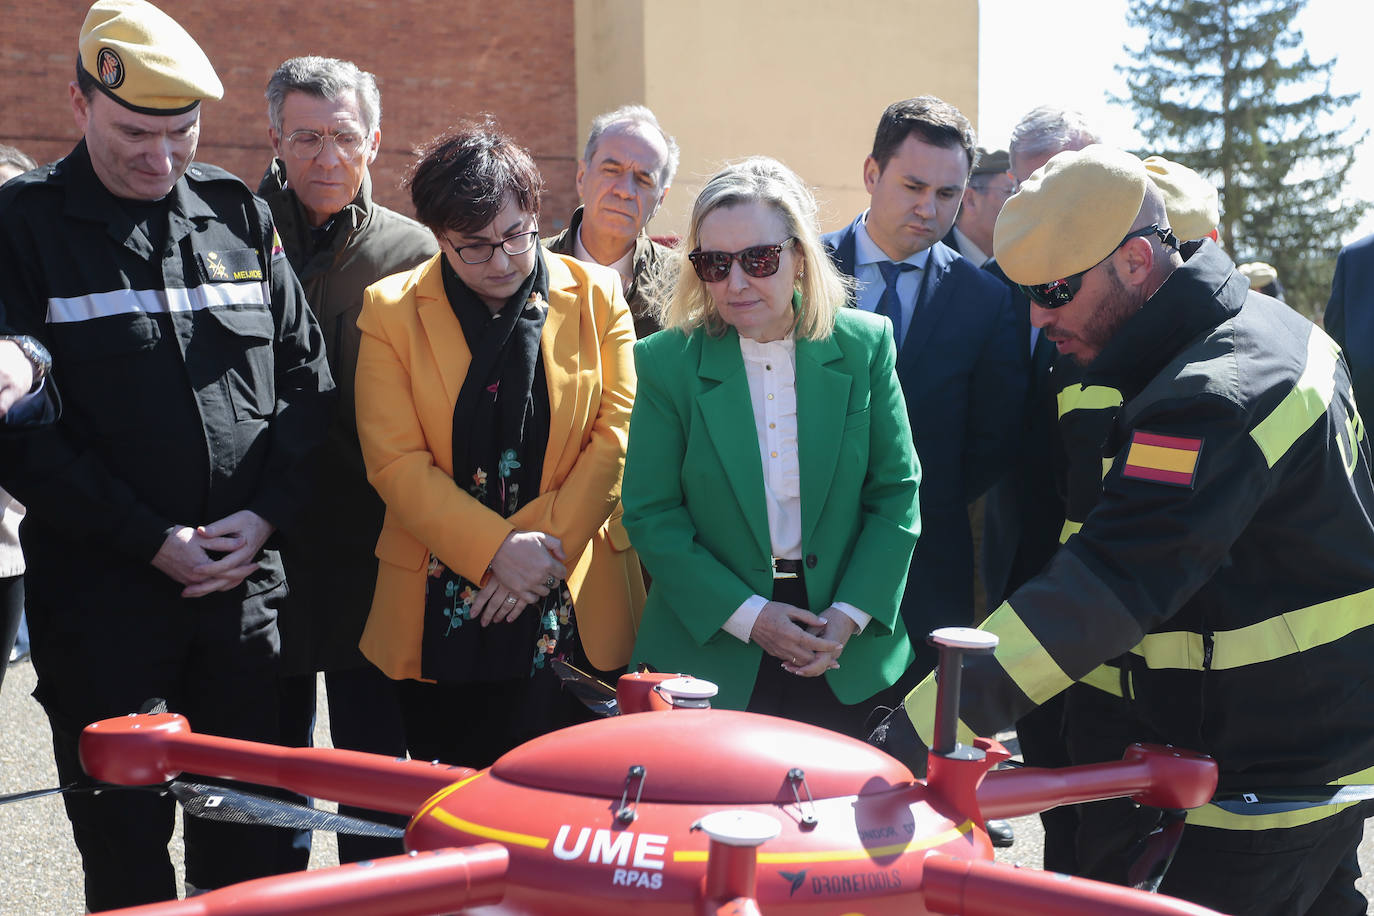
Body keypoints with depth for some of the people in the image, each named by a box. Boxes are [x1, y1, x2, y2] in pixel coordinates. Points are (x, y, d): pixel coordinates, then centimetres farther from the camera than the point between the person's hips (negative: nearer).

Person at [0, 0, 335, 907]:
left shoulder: (240, 215, 8)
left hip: (247, 585, 3)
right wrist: (150, 539, -12)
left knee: (250, 836, 11)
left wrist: (265, 511, -5)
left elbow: (308, 377, 8)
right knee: (124, 842, 7)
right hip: (97, 589, -2)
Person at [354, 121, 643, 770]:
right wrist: (496, 550, -14)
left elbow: (618, 431, -1)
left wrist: (544, 546, -10)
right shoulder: (391, 312, 3)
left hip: (574, 609, 0)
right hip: (444, 618, 0)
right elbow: (396, 462, -4)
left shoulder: (597, 296, 5)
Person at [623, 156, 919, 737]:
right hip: (710, 652, -1)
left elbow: (897, 492, 0)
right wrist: (746, 615, -14)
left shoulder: (866, 345, -2)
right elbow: (649, 513, -6)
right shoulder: (666, 362, -6)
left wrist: (850, 614, -10)